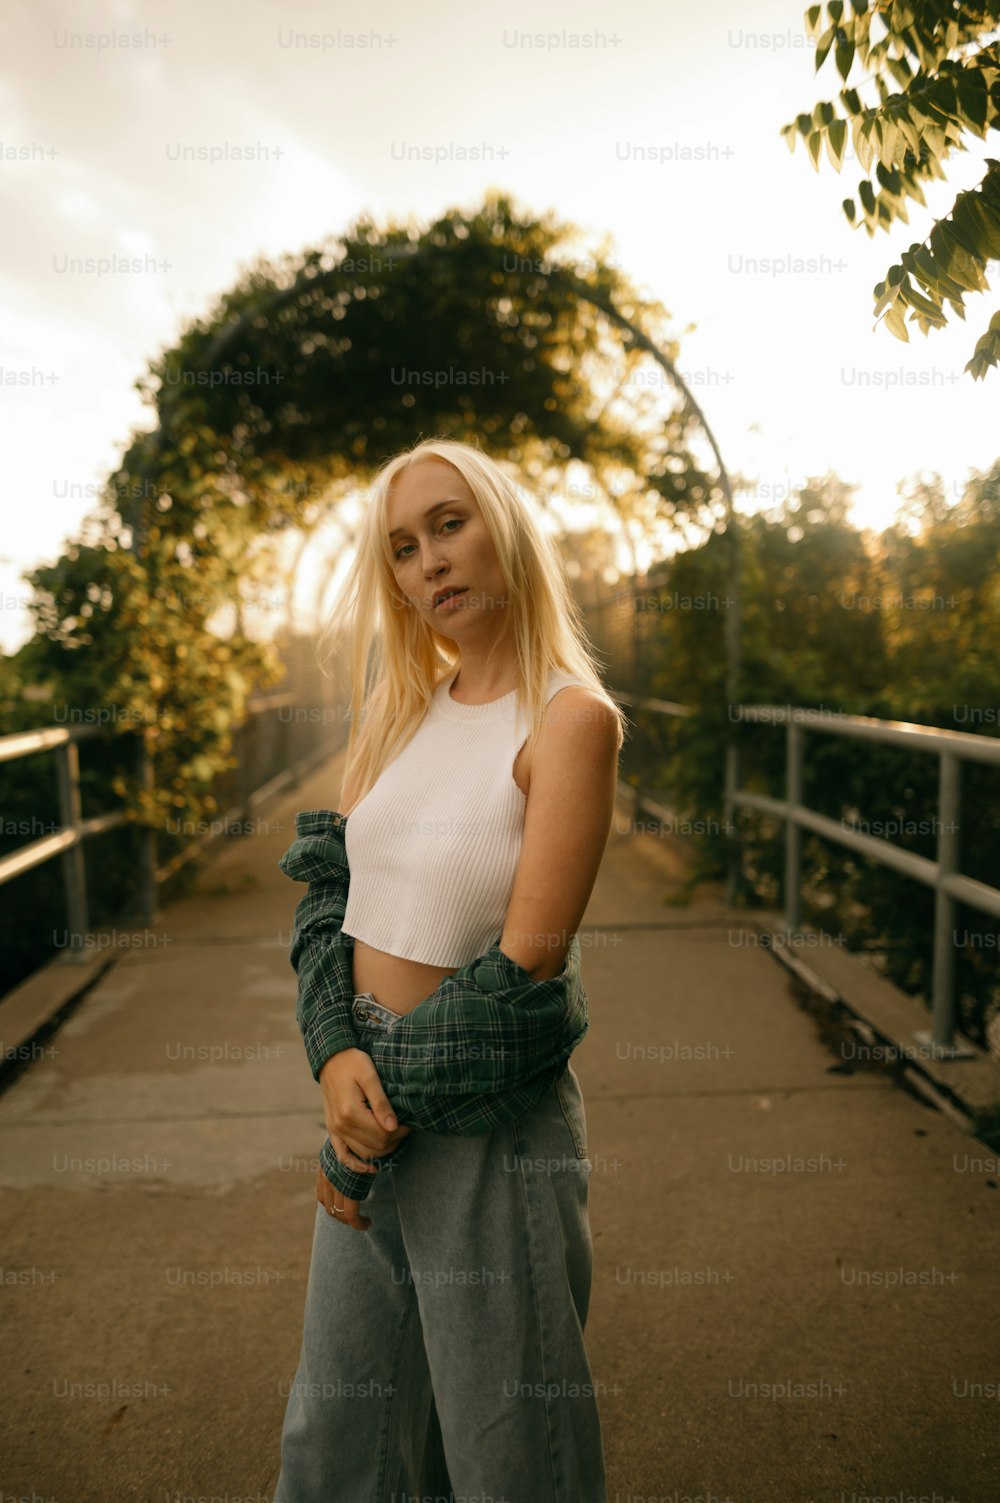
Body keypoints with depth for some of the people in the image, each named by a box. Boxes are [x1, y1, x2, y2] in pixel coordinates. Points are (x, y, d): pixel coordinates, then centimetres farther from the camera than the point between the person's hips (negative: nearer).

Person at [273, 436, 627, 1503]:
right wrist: (335, 1059, -13)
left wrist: (368, 1146, -13)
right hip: (371, 1095, 6)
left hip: (488, 1122, -6)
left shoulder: (571, 717, -15)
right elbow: (327, 890, 4)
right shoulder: (403, 706, 5)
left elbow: (527, 958, -20)